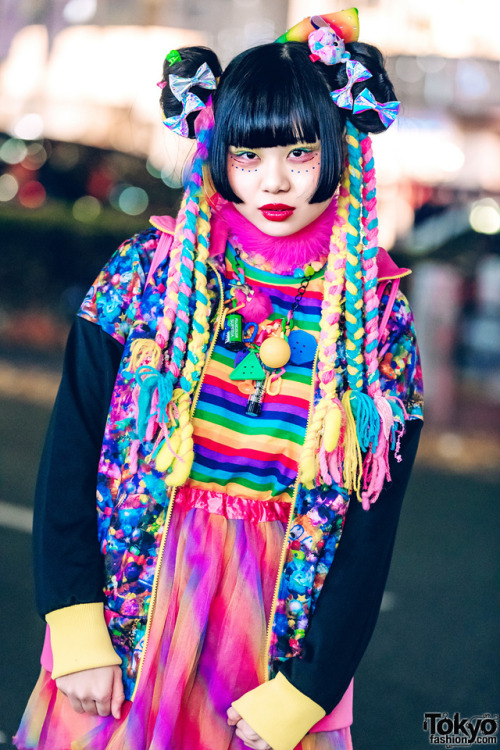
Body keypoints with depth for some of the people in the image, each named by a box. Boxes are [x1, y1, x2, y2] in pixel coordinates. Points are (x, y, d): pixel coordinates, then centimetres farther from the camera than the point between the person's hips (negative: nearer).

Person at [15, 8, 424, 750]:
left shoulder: (376, 315, -5)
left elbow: (370, 531, -4)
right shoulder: (150, 270, -5)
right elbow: (71, 452, -5)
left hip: (280, 625, 0)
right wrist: (76, 630, -12)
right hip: (132, 602, 0)